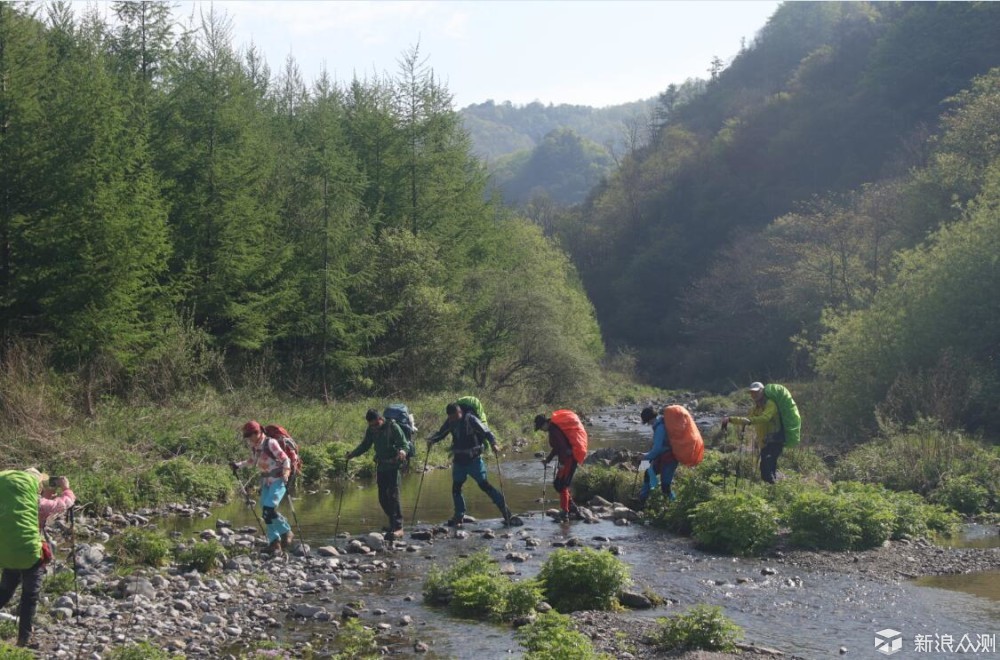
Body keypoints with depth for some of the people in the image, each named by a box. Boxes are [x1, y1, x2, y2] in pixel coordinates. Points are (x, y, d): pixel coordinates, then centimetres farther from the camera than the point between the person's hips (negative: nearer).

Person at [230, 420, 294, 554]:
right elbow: (252, 462, 22)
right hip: (266, 481, 8)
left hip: (278, 480, -8)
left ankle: (286, 532, 0)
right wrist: (238, 465, 7)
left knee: (269, 509, -19)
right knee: (266, 512, 3)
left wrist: (285, 477, -25)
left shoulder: (270, 443, -16)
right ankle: (274, 543, 8)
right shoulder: (254, 446, 5)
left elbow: (285, 459, -15)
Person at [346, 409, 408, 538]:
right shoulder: (371, 430, 5)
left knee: (393, 496, -14)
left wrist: (402, 451, -34)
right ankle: (393, 523, 21)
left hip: (393, 466, -6)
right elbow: (365, 445, 15)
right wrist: (353, 453, 1)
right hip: (381, 466, 7)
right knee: (382, 498, 7)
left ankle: (398, 528, -16)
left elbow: (404, 444, -12)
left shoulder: (393, 427, -12)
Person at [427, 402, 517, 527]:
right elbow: (440, 434, 11)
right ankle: (459, 516, 23)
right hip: (459, 461, 6)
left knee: (484, 485, -8)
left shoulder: (471, 419, -15)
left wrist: (493, 443, -36)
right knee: (456, 488, 8)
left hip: (474, 459, -6)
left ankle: (505, 510, -3)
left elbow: (486, 431, -18)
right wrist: (431, 440, -9)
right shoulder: (450, 422, 1)